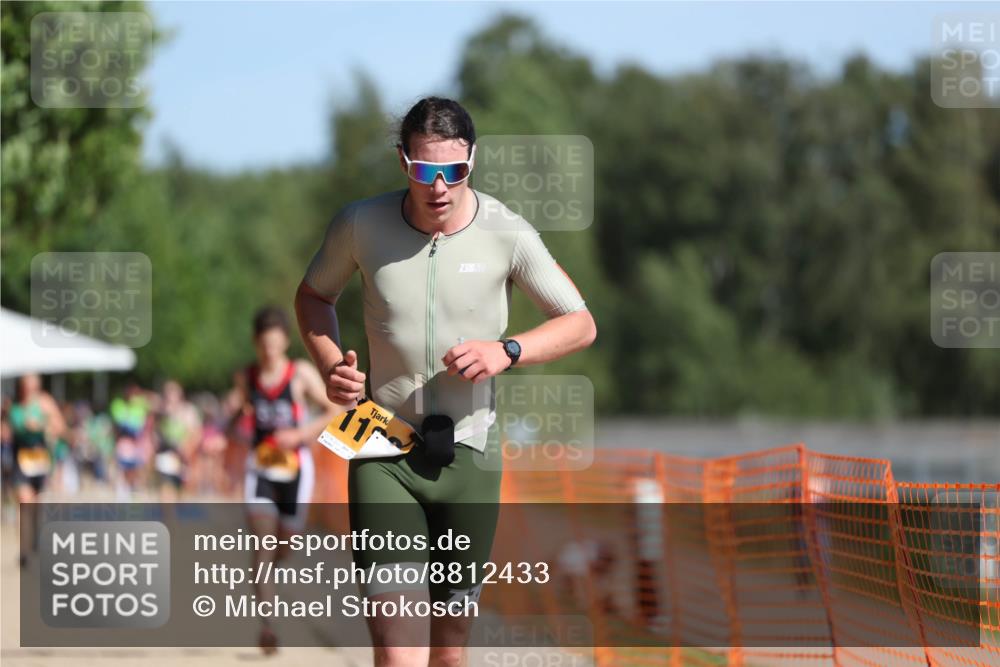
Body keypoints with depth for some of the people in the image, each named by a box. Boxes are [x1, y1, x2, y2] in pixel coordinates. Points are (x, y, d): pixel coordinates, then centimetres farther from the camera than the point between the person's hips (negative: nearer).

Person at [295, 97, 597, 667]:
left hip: (470, 454, 1)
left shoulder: (507, 234, -6)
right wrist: (331, 364, -4)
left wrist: (507, 351, -17)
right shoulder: (361, 226, -4)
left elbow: (581, 325, 1)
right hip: (384, 453, -1)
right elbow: (314, 295, 15)